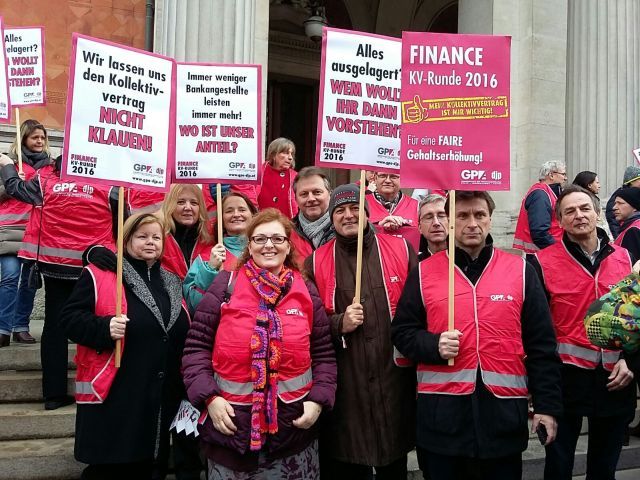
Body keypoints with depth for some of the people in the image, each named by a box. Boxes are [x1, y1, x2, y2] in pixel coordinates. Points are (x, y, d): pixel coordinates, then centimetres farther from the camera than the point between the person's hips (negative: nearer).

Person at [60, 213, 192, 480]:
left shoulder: (171, 283, 14)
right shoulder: (100, 275, -4)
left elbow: (184, 335, 24)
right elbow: (69, 317, -9)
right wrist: (104, 328, -24)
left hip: (160, 401, 6)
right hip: (113, 398, -5)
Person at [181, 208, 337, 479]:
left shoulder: (306, 291, 6)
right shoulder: (226, 286, -1)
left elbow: (324, 354, 9)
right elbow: (197, 346, -1)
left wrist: (318, 400, -2)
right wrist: (209, 397, -11)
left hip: (295, 426, 2)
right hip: (231, 423, -1)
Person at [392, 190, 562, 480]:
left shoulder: (520, 271, 5)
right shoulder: (424, 272, 4)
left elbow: (541, 345, 5)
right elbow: (402, 332, 7)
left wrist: (547, 405, 1)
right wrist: (433, 345, -13)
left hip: (503, 411, 1)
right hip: (441, 413, 0)